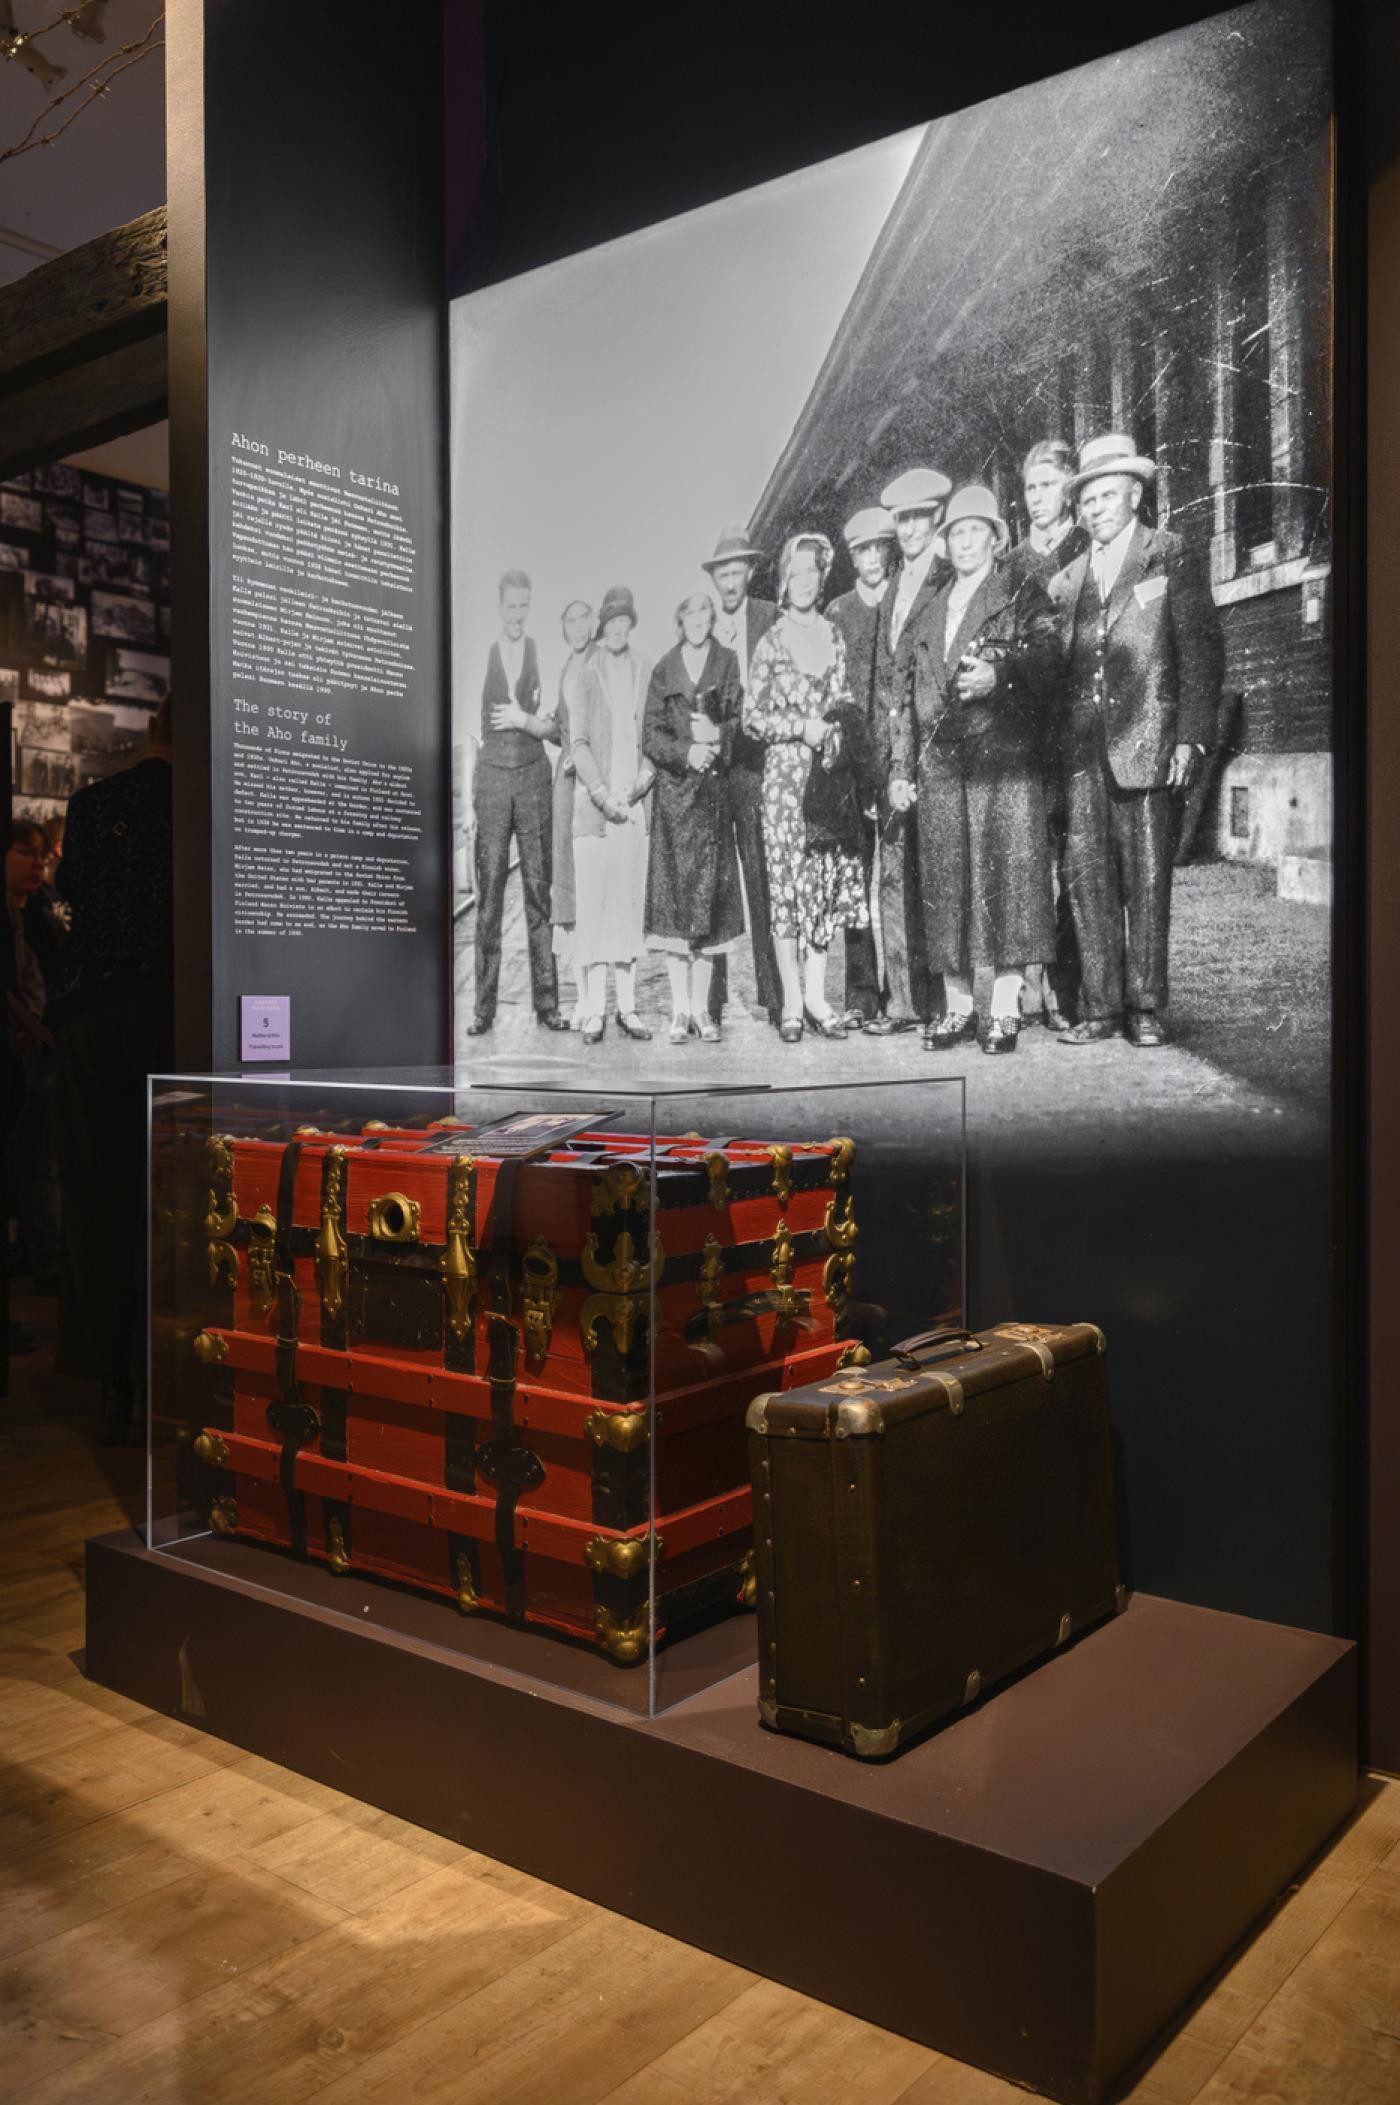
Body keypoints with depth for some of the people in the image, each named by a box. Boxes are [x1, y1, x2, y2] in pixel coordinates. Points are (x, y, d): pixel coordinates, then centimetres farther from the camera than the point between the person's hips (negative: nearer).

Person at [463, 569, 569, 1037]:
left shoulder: (544, 656, 6)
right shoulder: (482, 657, 8)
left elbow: (559, 727, 5)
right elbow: (469, 734, 9)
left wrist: (526, 721, -11)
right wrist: (467, 796, 4)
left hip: (533, 777, 0)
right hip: (491, 778, 1)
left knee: (539, 889, 0)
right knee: (488, 893, -1)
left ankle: (546, 1002, 4)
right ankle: (484, 1006, 1)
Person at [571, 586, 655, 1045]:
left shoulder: (646, 671, 10)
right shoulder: (585, 671, 2)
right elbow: (578, 741, -1)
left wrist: (639, 784, -4)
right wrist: (602, 794, -9)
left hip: (634, 803, 2)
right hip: (592, 801, -2)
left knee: (630, 901, 3)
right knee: (592, 901, -3)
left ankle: (628, 1006, 8)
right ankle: (594, 1009, 0)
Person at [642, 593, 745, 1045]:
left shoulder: (728, 663, 10)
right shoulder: (664, 670, 10)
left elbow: (739, 722, 4)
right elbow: (650, 736, 3)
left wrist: (716, 737, -15)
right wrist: (687, 751, -13)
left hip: (713, 791, 0)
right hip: (673, 791, 0)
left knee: (709, 893, -1)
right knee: (674, 894, -3)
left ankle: (701, 1008, 4)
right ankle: (680, 1009, 2)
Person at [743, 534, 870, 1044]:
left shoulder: (835, 636, 12)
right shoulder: (771, 643, 1)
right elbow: (752, 718, -1)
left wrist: (840, 720, -1)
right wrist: (802, 726, -11)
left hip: (831, 773, 4)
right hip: (785, 775, -4)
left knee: (828, 878, 3)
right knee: (786, 882, -4)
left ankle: (816, 995, 10)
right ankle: (791, 1002, 1)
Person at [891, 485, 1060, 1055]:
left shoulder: (1023, 596, 9)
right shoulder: (931, 607, 23)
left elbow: (1044, 660, -7)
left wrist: (999, 674, -27)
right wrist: (904, 766, 12)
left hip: (1004, 757, -4)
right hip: (940, 762, 5)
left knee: (1004, 876, -8)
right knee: (945, 881, 2)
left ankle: (1004, 1010, -4)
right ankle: (957, 1007, 9)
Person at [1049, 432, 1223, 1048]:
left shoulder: (1171, 558, 7)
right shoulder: (1066, 580, 19)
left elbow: (1203, 650, 1)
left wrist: (1191, 736, -8)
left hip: (1147, 743, -4)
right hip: (1082, 749, 4)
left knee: (1147, 879, -2)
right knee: (1086, 876, -2)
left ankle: (1144, 1008, 5)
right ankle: (1100, 1008, 3)